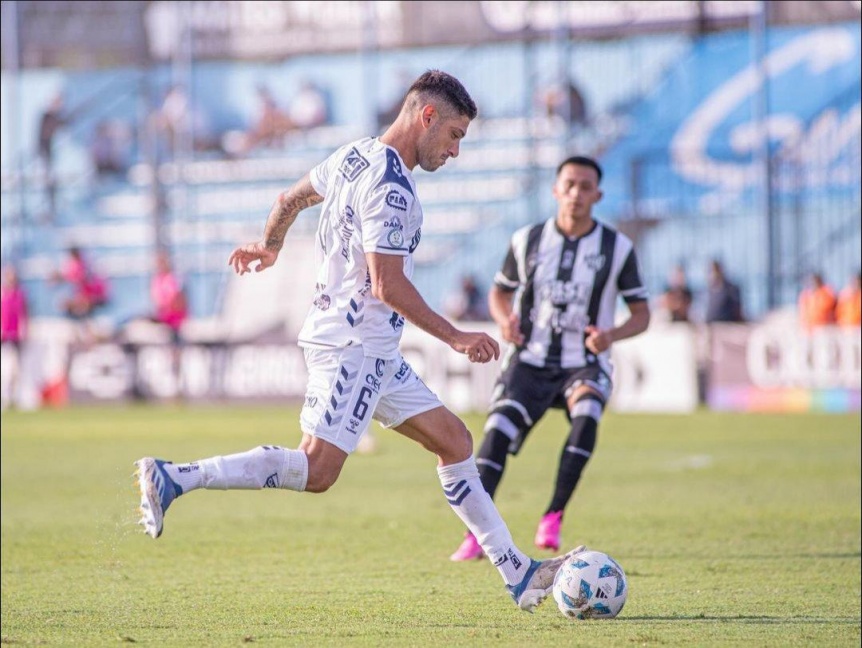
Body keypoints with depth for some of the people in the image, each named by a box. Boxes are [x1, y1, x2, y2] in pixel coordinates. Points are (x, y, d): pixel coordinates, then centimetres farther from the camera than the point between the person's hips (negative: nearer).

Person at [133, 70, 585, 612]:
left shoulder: (356, 156, 12)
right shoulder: (390, 188, -18)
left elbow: (293, 197, 28)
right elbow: (388, 286, -22)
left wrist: (269, 247, 47)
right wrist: (456, 338, -15)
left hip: (374, 352, 11)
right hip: (354, 345, -11)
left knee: (454, 441, 9)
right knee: (317, 470, -15)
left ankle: (519, 574, 8)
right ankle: (174, 477, -13)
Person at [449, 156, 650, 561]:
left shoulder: (617, 248, -2)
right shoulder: (527, 241, 2)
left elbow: (641, 315, 3)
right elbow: (500, 291, 15)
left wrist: (612, 335, -19)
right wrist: (505, 321, -8)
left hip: (585, 364, -1)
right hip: (530, 361, 1)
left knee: (586, 415, -33)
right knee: (498, 430, -20)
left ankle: (554, 517, -22)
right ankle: (478, 535, -16)